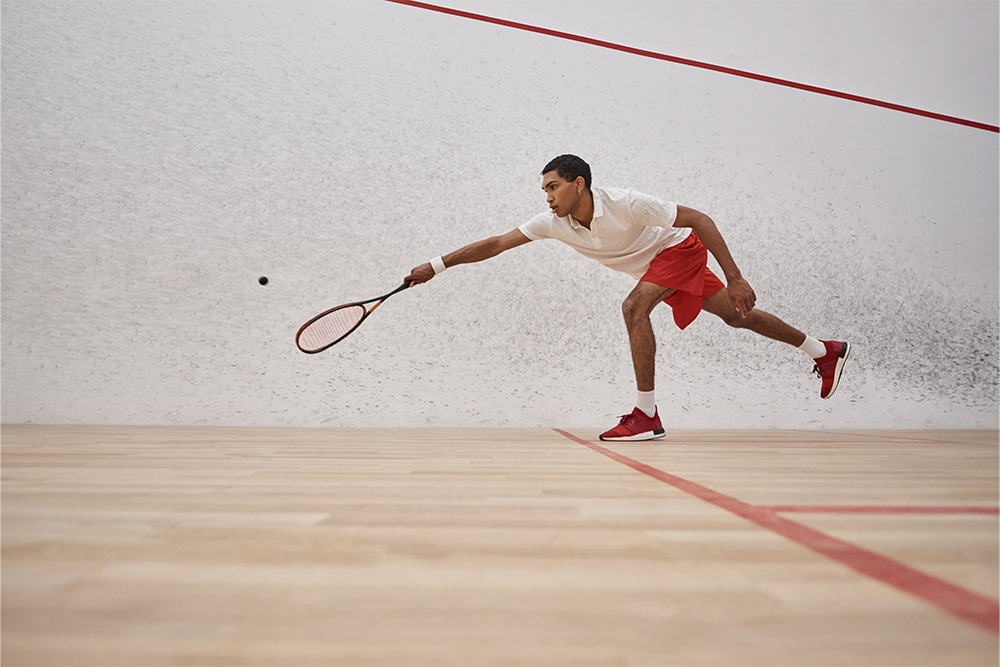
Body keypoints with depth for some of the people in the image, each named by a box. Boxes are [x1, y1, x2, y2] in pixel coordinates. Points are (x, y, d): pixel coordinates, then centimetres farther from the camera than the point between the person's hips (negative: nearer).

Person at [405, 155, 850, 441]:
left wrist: (735, 278, -32)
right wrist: (437, 265, -22)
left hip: (680, 248, -6)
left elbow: (698, 219, -28)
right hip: (652, 265, 6)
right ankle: (824, 351, 33)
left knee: (634, 307, -28)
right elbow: (496, 243, -16)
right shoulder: (554, 223, -17)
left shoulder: (625, 203, -33)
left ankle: (647, 416, -21)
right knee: (735, 317, 13)